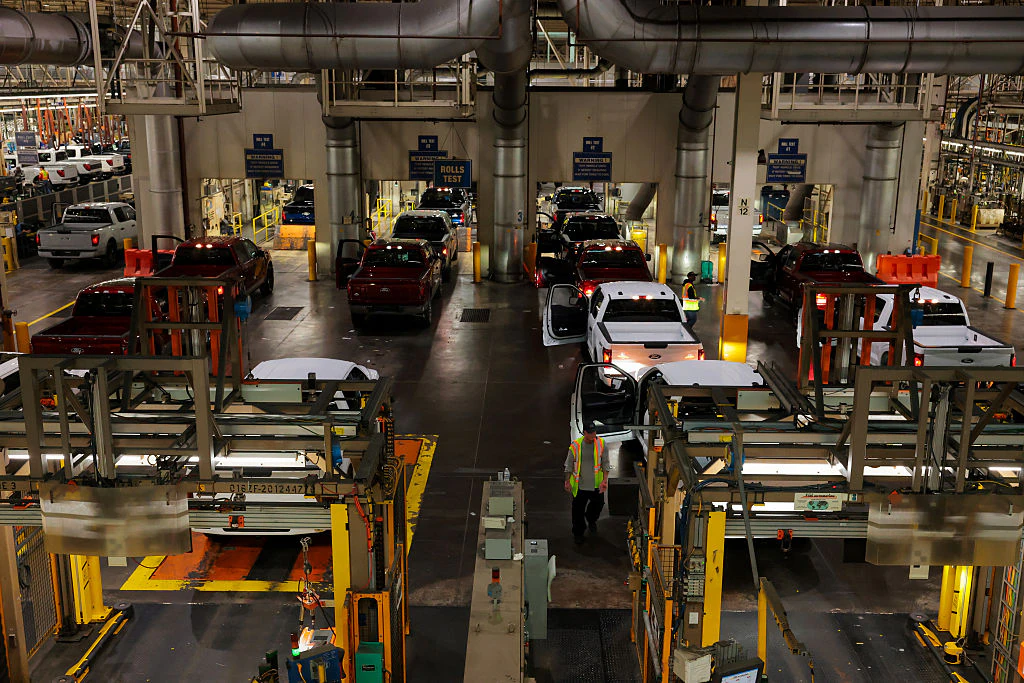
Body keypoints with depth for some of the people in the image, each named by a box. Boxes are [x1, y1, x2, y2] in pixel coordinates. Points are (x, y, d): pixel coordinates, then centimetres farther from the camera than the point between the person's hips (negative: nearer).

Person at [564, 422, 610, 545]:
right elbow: (569, 465, 0)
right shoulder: (575, 445, -9)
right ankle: (578, 533, 27)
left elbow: (605, 463, -1)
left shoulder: (601, 444, -6)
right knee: (578, 511, 7)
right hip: (579, 484, -1)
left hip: (596, 484, 1)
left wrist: (605, 480, -10)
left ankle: (591, 519, 49)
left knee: (598, 505, 15)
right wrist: (567, 481, -5)